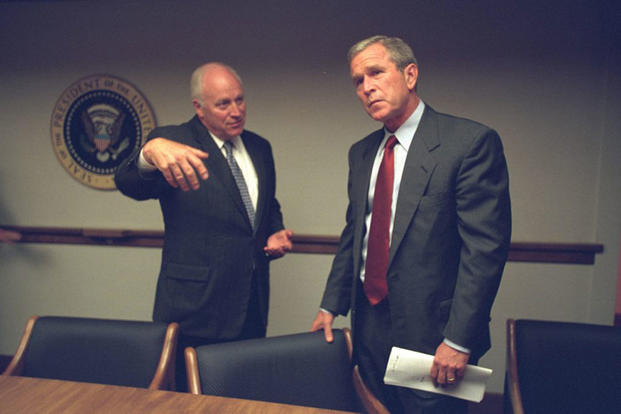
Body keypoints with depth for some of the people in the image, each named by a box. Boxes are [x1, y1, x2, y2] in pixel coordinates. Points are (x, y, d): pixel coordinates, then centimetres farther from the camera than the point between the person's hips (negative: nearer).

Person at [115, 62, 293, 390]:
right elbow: (129, 183, -27)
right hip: (194, 311, -5)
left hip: (252, 306, 5)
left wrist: (276, 234, 0)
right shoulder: (173, 140, -8)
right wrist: (151, 151, -48)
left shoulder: (260, 148, 9)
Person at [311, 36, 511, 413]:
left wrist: (459, 340, -18)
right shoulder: (361, 153, 9)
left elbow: (486, 247, -16)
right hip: (369, 325, 6)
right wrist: (332, 306, 10)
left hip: (430, 332, -6)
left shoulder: (472, 142, -12)